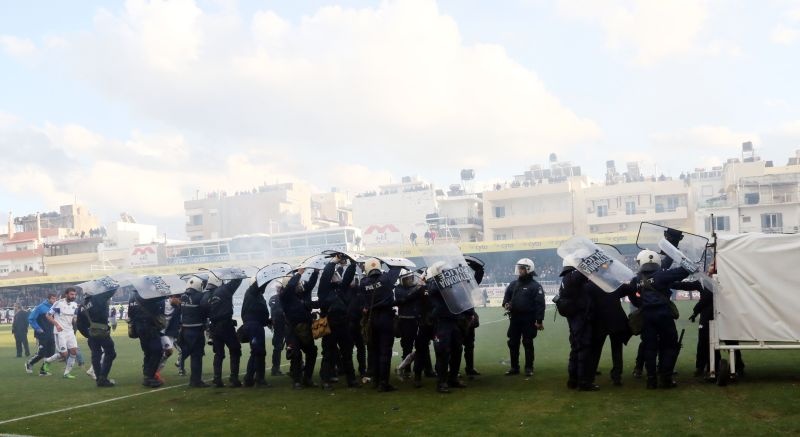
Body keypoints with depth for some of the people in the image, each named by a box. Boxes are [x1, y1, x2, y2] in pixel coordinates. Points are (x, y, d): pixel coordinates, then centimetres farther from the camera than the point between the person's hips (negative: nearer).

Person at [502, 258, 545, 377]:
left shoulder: (535, 286, -7)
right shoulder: (514, 284, 12)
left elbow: (540, 304, -12)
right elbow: (507, 296, 20)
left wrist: (540, 320, -17)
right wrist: (506, 303, -5)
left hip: (528, 320, -6)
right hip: (514, 318, 6)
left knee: (528, 344, 2)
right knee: (513, 343, 9)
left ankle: (529, 368, 11)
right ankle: (514, 367, 19)